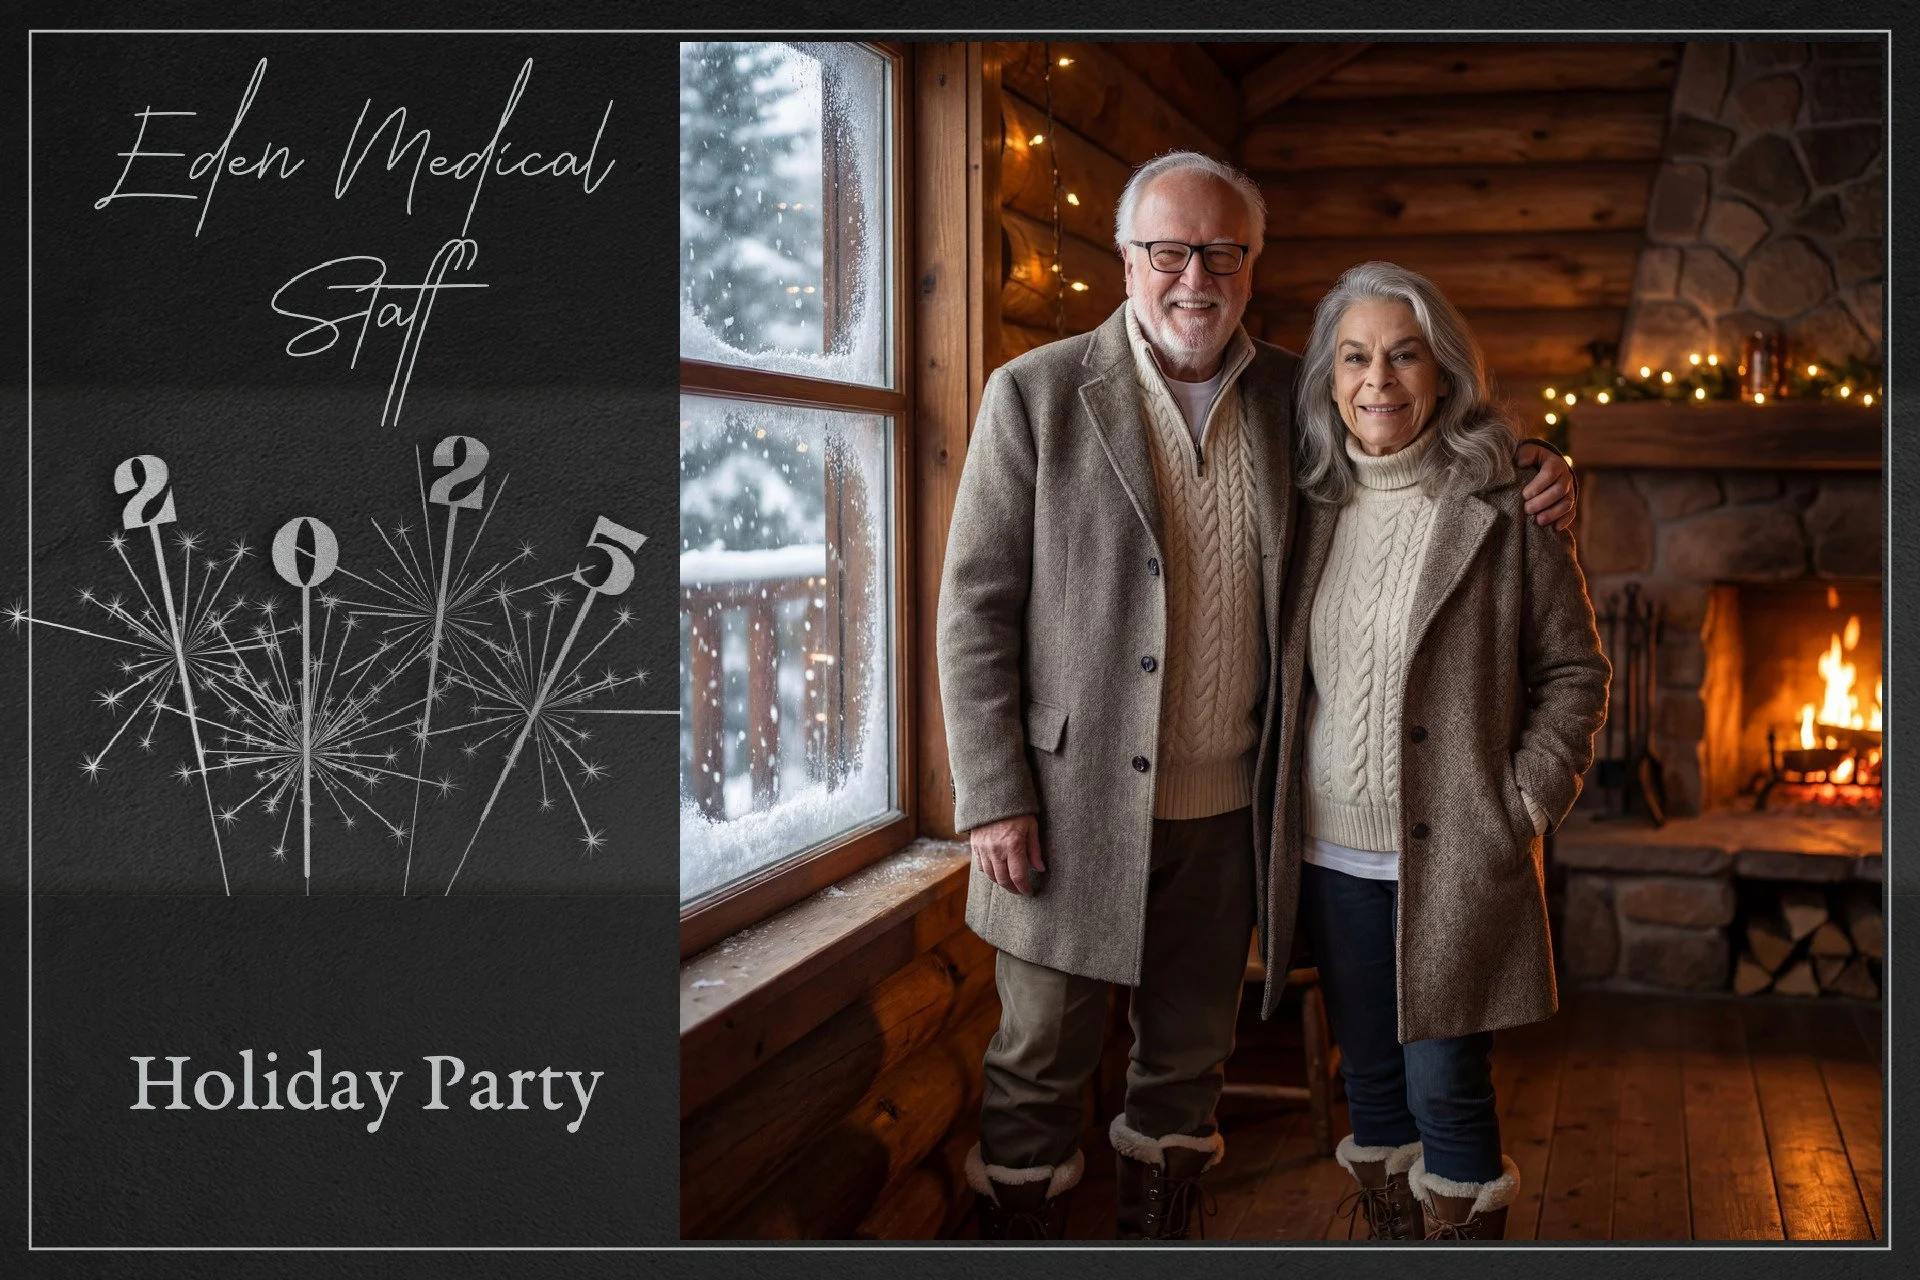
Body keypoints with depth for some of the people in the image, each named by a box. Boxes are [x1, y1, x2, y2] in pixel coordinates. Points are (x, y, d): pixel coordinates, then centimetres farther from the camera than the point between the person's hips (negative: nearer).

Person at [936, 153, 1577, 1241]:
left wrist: (1530, 480, -3)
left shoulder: (1294, 397, 4)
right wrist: (996, 797, -12)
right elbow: (975, 607, -7)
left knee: (1188, 1060, 17)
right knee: (1041, 1064, 8)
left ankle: (1157, 1237, 35)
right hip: (1074, 802, -3)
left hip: (1225, 811, 4)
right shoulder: (1037, 393, -7)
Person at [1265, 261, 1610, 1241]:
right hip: (1332, 853, 4)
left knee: (1445, 1088, -1)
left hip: (1452, 857, -4)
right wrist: (1285, 810, 6)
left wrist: (1526, 801, -8)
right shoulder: (1313, 508, 5)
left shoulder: (1504, 511, -7)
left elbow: (1575, 671, -1)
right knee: (1368, 1076, 15)